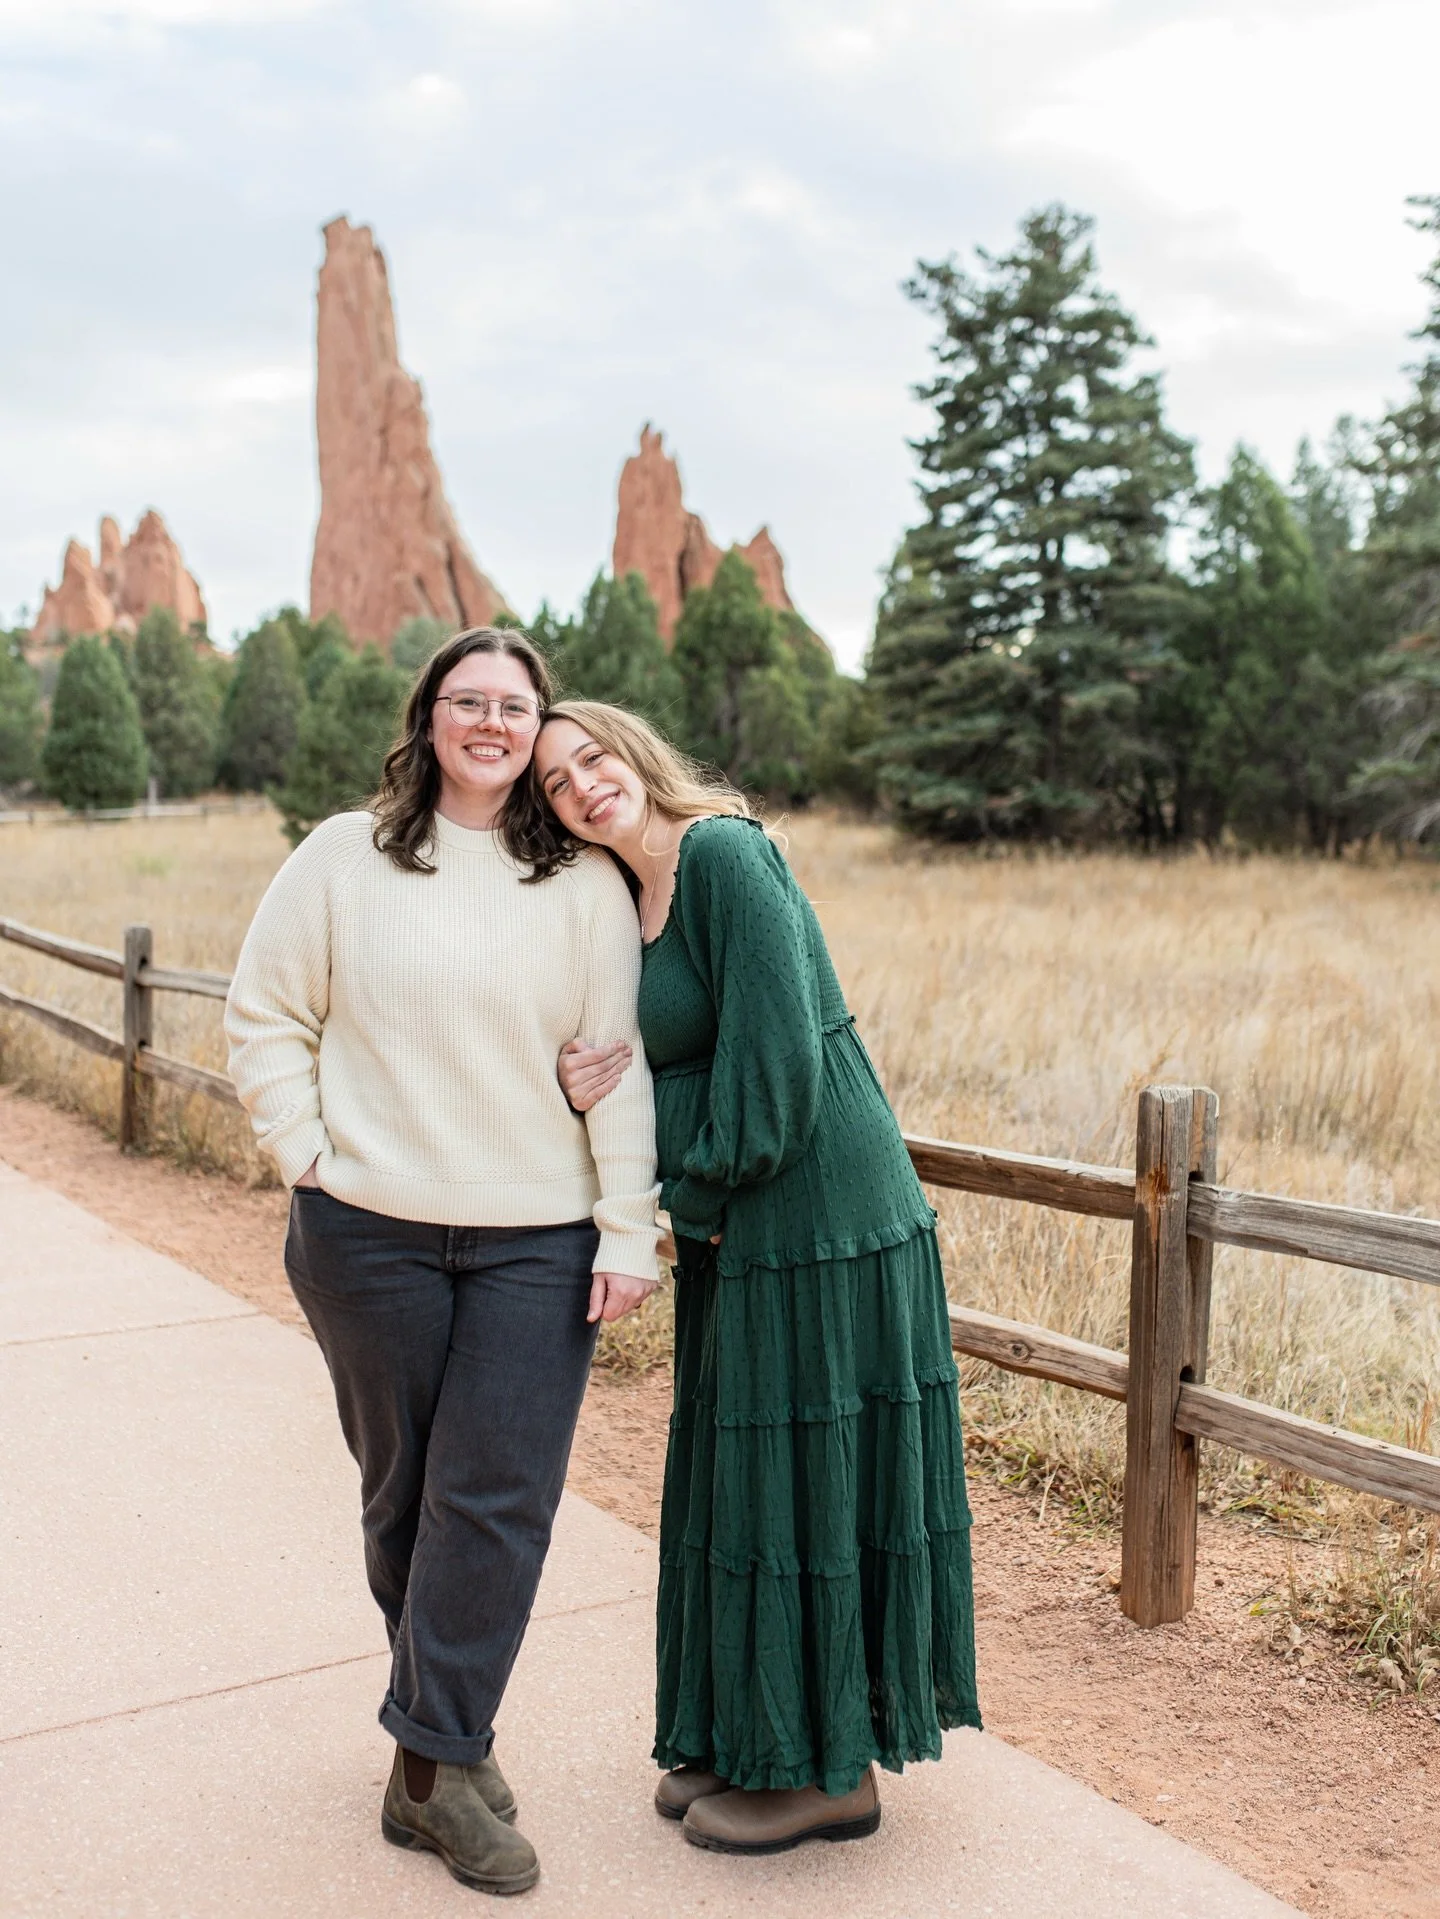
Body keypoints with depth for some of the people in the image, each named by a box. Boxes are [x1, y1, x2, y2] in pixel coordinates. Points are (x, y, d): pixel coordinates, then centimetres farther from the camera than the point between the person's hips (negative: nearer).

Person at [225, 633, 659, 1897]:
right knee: (402, 1489, 11)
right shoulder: (345, 858, 3)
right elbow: (266, 1016, 7)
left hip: (537, 1239, 0)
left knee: (500, 1498, -2)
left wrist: (627, 1227, -4)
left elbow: (617, 1064, 0)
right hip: (372, 1233, 1)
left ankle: (435, 1759, 12)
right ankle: (448, 1737, 29)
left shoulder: (587, 883, 2)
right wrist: (307, 1156, -3)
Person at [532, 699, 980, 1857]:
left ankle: (833, 1770, 19)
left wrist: (703, 1197, -10)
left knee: (808, 1476, 2)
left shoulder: (725, 853, -14)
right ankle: (751, 1737, 33)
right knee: (741, 1477, 17)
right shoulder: (633, 904, 13)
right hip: (739, 1231, 9)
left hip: (820, 1221, -9)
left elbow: (777, 1052, -20)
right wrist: (596, 1091, -7)